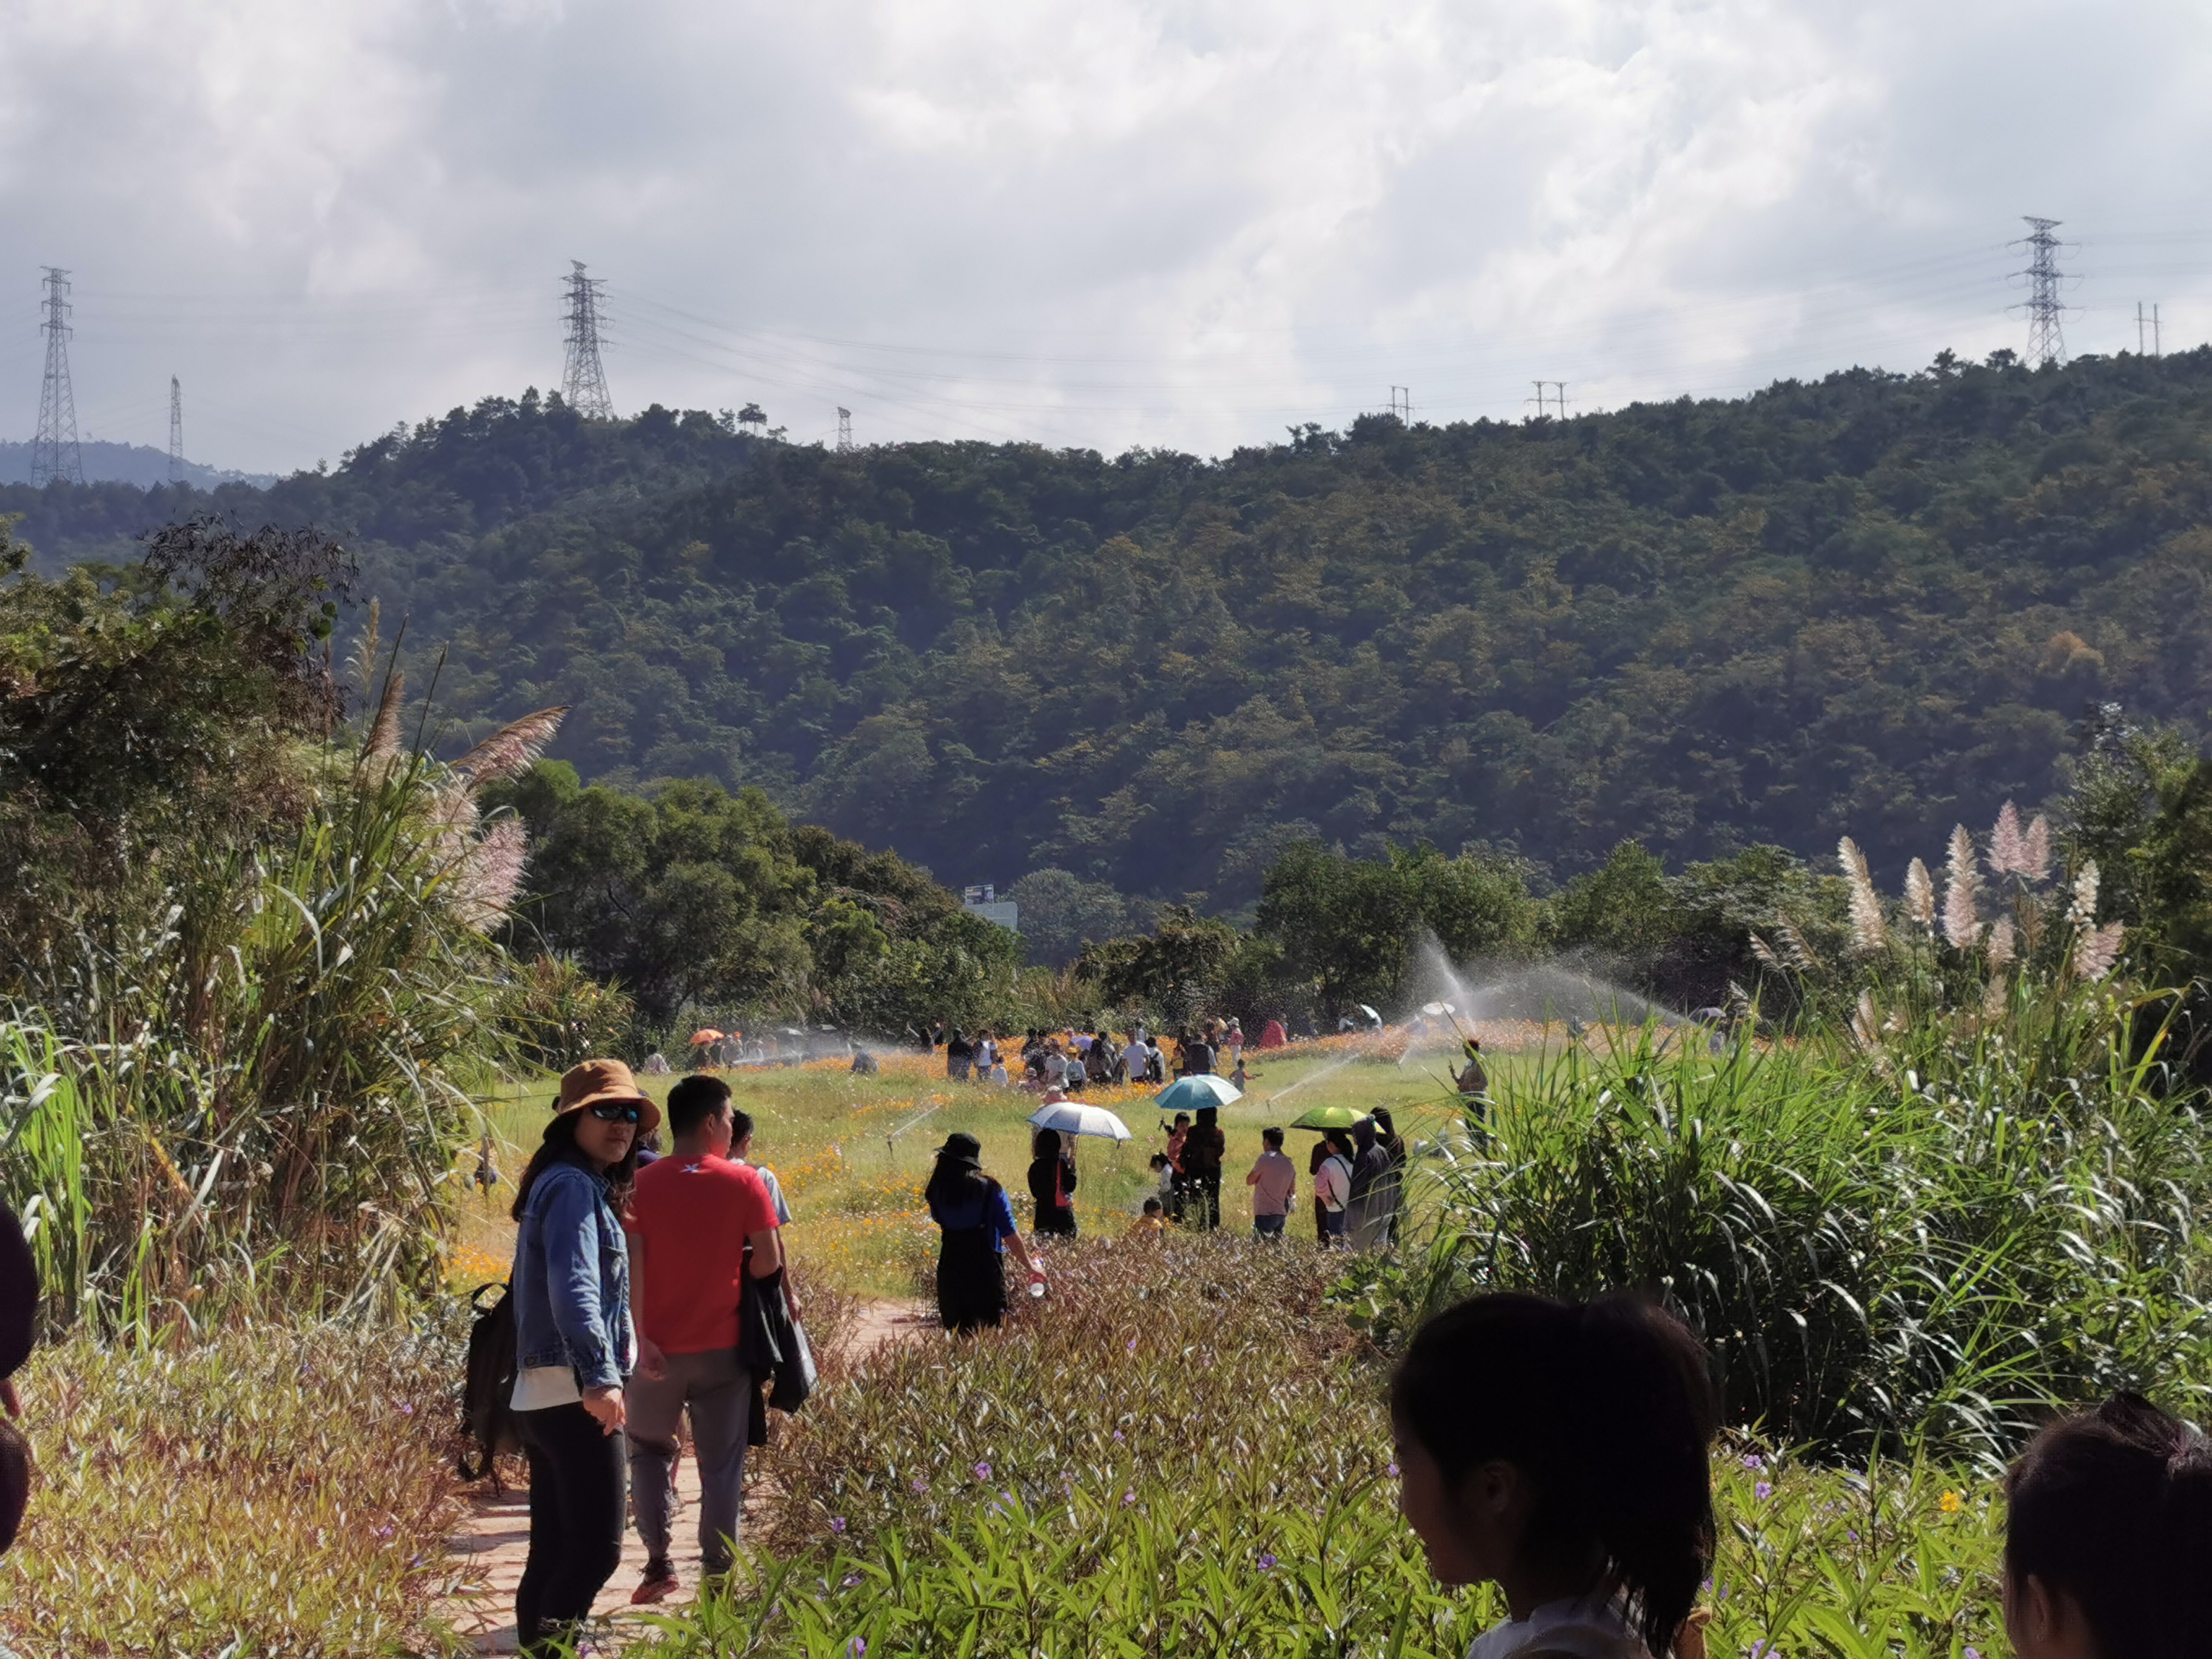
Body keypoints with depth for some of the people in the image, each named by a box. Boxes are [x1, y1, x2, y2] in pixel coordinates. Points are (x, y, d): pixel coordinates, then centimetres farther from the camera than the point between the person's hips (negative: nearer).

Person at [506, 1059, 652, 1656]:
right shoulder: (573, 1186, -11)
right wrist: (600, 1376, -36)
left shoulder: (578, 1183, 19)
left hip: (544, 1397, 10)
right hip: (575, 1394, -10)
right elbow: (574, 1288, -25)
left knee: (555, 1551, 12)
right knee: (597, 1549, -11)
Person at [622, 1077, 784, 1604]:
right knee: (721, 1463, 9)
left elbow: (631, 1265, -8)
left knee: (649, 1448, 19)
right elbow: (768, 1261, -7)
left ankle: (658, 1561, 9)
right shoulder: (745, 1184, -6)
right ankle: (717, 1573, 10)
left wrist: (640, 1336, -8)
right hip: (722, 1345, -1)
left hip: (658, 1347, 1)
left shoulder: (642, 1185, -3)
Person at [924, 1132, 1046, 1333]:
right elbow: (1010, 1233, -6)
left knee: (958, 1333, 10)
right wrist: (1030, 1265, 5)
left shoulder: (937, 1193, -1)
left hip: (950, 1269, 3)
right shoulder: (990, 1190, -9)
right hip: (985, 1268, -3)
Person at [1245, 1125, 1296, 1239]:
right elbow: (1292, 1192, 15)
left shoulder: (1266, 1159, -11)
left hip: (1265, 1213, -7)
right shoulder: (1289, 1164, 11)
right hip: (1282, 1214, 7)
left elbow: (1249, 1181, -5)